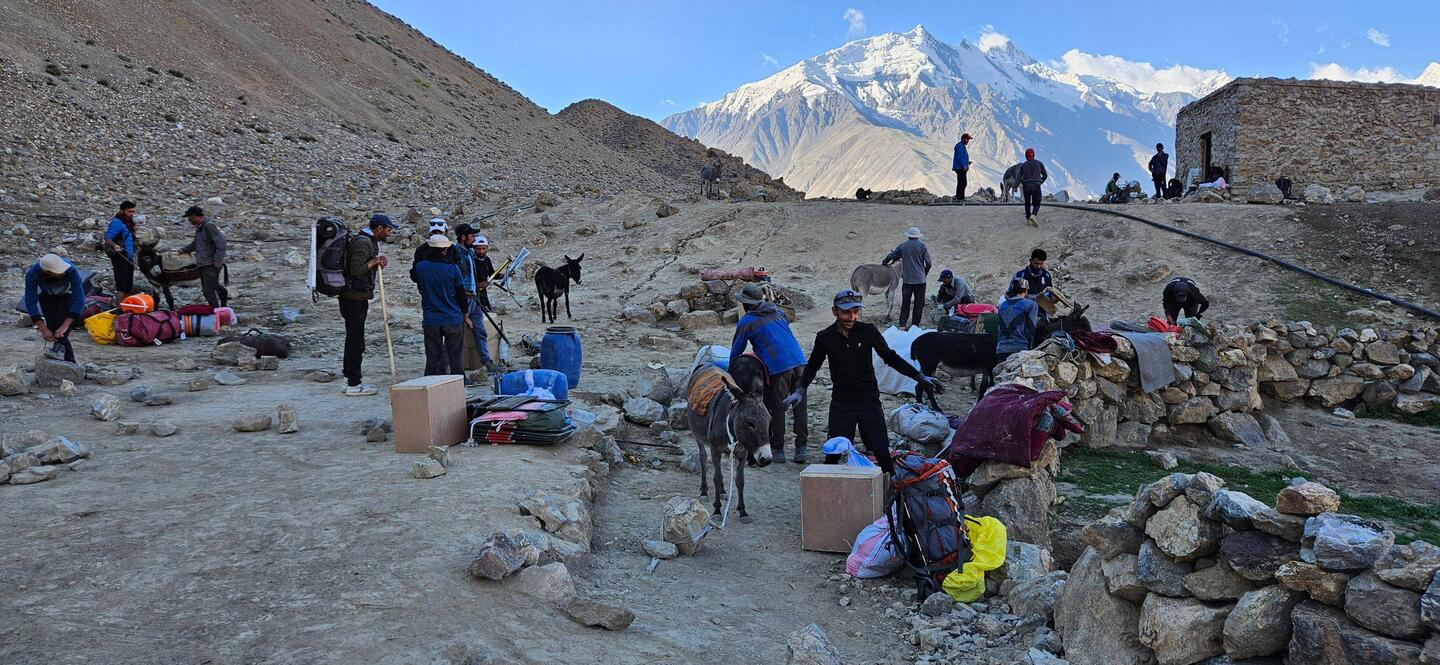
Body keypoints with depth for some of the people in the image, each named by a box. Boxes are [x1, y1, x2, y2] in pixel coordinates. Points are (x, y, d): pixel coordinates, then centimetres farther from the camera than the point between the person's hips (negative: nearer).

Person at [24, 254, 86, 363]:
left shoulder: (71, 271, -39)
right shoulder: (32, 274, -34)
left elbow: (79, 299, -40)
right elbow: (31, 302, -30)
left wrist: (65, 326, -47)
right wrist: (43, 329, -37)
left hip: (67, 296, -1)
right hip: (46, 296, 1)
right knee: (53, 328, -12)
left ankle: (59, 347, -30)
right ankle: (70, 361, -3)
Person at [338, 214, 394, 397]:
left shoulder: (369, 242, 17)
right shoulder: (362, 242, -16)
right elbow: (355, 270, -24)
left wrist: (377, 262, 4)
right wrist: (374, 261, -14)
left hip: (357, 298, 11)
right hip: (355, 299, -11)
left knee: (354, 340, 16)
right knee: (356, 341, -5)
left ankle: (350, 379, 24)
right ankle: (354, 385, 0)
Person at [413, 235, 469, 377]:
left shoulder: (420, 267, -3)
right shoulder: (453, 268, -8)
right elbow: (461, 294, -1)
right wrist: (465, 316, 10)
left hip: (430, 321, 2)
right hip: (453, 320, -2)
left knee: (432, 360, 7)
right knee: (455, 359, 5)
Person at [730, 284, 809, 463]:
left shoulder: (745, 322, 5)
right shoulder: (778, 312, 22)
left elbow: (736, 351, 13)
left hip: (778, 368, -5)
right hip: (799, 361, 5)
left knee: (777, 409, 6)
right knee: (800, 406, 8)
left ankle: (778, 450, 13)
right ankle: (801, 448, 8)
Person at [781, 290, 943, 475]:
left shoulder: (868, 331, -4)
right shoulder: (825, 337, -3)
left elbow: (891, 358, 6)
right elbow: (812, 366, 13)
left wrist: (920, 377, -1)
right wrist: (800, 390, -1)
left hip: (870, 401, 0)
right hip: (841, 403, 0)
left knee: (882, 452, -4)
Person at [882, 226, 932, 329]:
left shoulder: (902, 246, 2)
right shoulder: (922, 246, -4)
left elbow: (891, 256, 10)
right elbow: (928, 263, -3)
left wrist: (884, 262, 29)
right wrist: (925, 273, 13)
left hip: (907, 279, 2)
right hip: (920, 279, -2)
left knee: (905, 302, 8)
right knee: (918, 303, 6)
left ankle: (902, 324, 4)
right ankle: (915, 325, 7)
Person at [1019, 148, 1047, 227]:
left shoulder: (1023, 165, 7)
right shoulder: (1039, 163, 5)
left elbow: (1019, 177, 3)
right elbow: (1045, 175, 8)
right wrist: (1040, 182, 23)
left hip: (1026, 186, 2)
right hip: (1036, 186, -1)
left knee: (1027, 203, 18)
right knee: (1036, 204, 4)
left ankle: (1028, 219, 15)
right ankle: (1033, 215, -24)